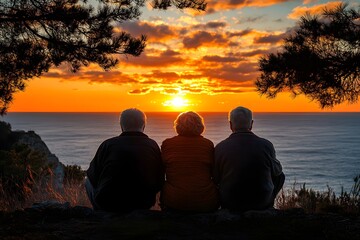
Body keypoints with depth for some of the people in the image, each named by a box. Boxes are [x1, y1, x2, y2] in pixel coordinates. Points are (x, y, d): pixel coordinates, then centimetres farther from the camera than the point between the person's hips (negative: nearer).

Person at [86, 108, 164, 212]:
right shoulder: (153, 146, -4)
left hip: (108, 204, -2)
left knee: (89, 181, 24)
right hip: (143, 205, 2)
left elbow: (93, 175, 0)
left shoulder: (108, 144, -8)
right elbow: (160, 183, 0)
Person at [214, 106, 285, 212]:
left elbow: (216, 179, -2)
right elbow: (276, 170, 5)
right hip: (262, 203, -1)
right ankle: (267, 208, 34)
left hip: (230, 204, 1)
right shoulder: (266, 145, -14)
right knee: (280, 175, 26)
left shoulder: (220, 148, -15)